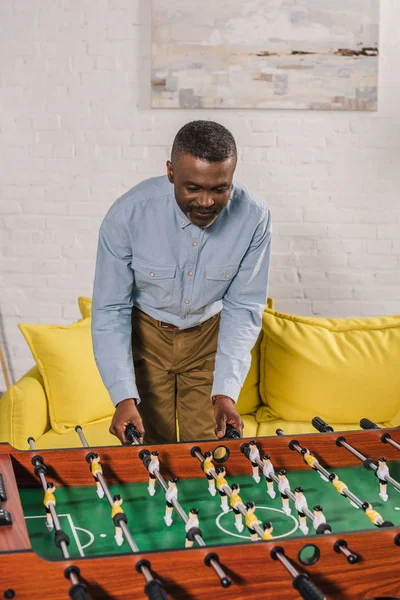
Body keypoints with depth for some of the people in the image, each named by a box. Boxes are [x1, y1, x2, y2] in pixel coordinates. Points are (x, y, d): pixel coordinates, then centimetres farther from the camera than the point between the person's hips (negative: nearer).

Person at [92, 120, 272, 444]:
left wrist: (226, 392, -23)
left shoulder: (254, 217, -22)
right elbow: (110, 311, -19)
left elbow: (243, 308, -13)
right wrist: (124, 398, -29)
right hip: (146, 332, -1)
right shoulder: (128, 214, -27)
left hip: (210, 334, 1)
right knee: (149, 448, 4)